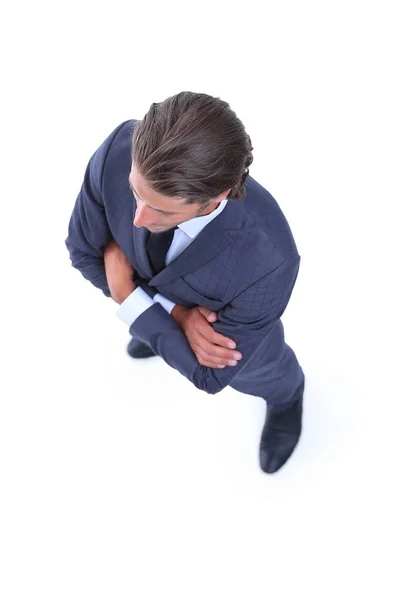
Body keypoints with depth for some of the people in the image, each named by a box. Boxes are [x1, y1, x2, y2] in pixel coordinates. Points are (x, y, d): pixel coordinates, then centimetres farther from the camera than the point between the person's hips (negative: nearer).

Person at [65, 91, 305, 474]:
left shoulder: (267, 260, -50)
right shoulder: (119, 151, -42)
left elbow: (209, 374, -32)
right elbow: (84, 251, -22)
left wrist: (127, 296, -34)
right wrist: (175, 312, -32)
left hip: (228, 319, -3)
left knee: (256, 374, 31)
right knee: (158, 327, 38)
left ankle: (285, 395, 67)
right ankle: (165, 327, 76)